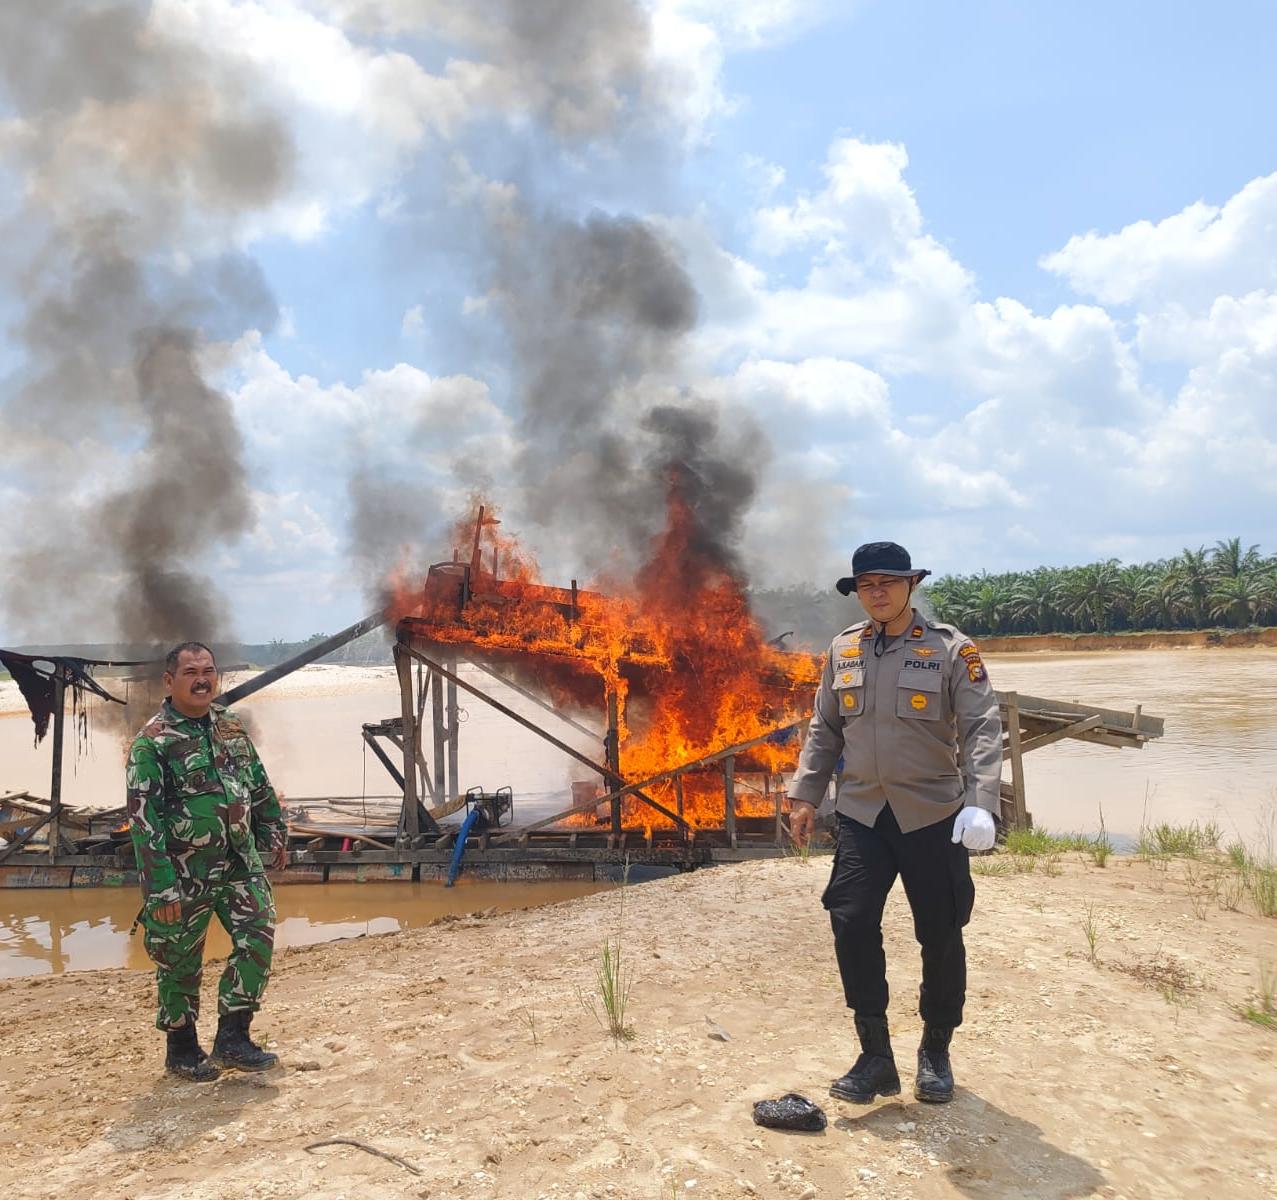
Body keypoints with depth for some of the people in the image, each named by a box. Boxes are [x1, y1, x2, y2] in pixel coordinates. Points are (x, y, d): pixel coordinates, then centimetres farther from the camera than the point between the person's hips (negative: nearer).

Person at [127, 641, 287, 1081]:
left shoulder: (231, 725, 6)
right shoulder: (152, 742, -13)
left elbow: (260, 786, 16)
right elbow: (143, 820, -16)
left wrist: (274, 835, 17)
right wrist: (162, 889, -18)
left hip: (241, 864, 5)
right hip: (185, 875, -5)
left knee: (258, 941, -2)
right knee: (180, 964, 8)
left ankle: (232, 1038, 11)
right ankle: (181, 1049, 27)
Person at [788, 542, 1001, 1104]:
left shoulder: (950, 649, -6)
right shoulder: (844, 650, 6)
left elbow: (982, 728, -12)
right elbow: (824, 729, 13)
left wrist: (981, 802, -25)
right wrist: (805, 795, 9)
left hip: (933, 815, -3)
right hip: (862, 815, 3)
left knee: (940, 935, 6)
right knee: (851, 922, -6)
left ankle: (935, 1052, 28)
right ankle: (875, 1057, 9)